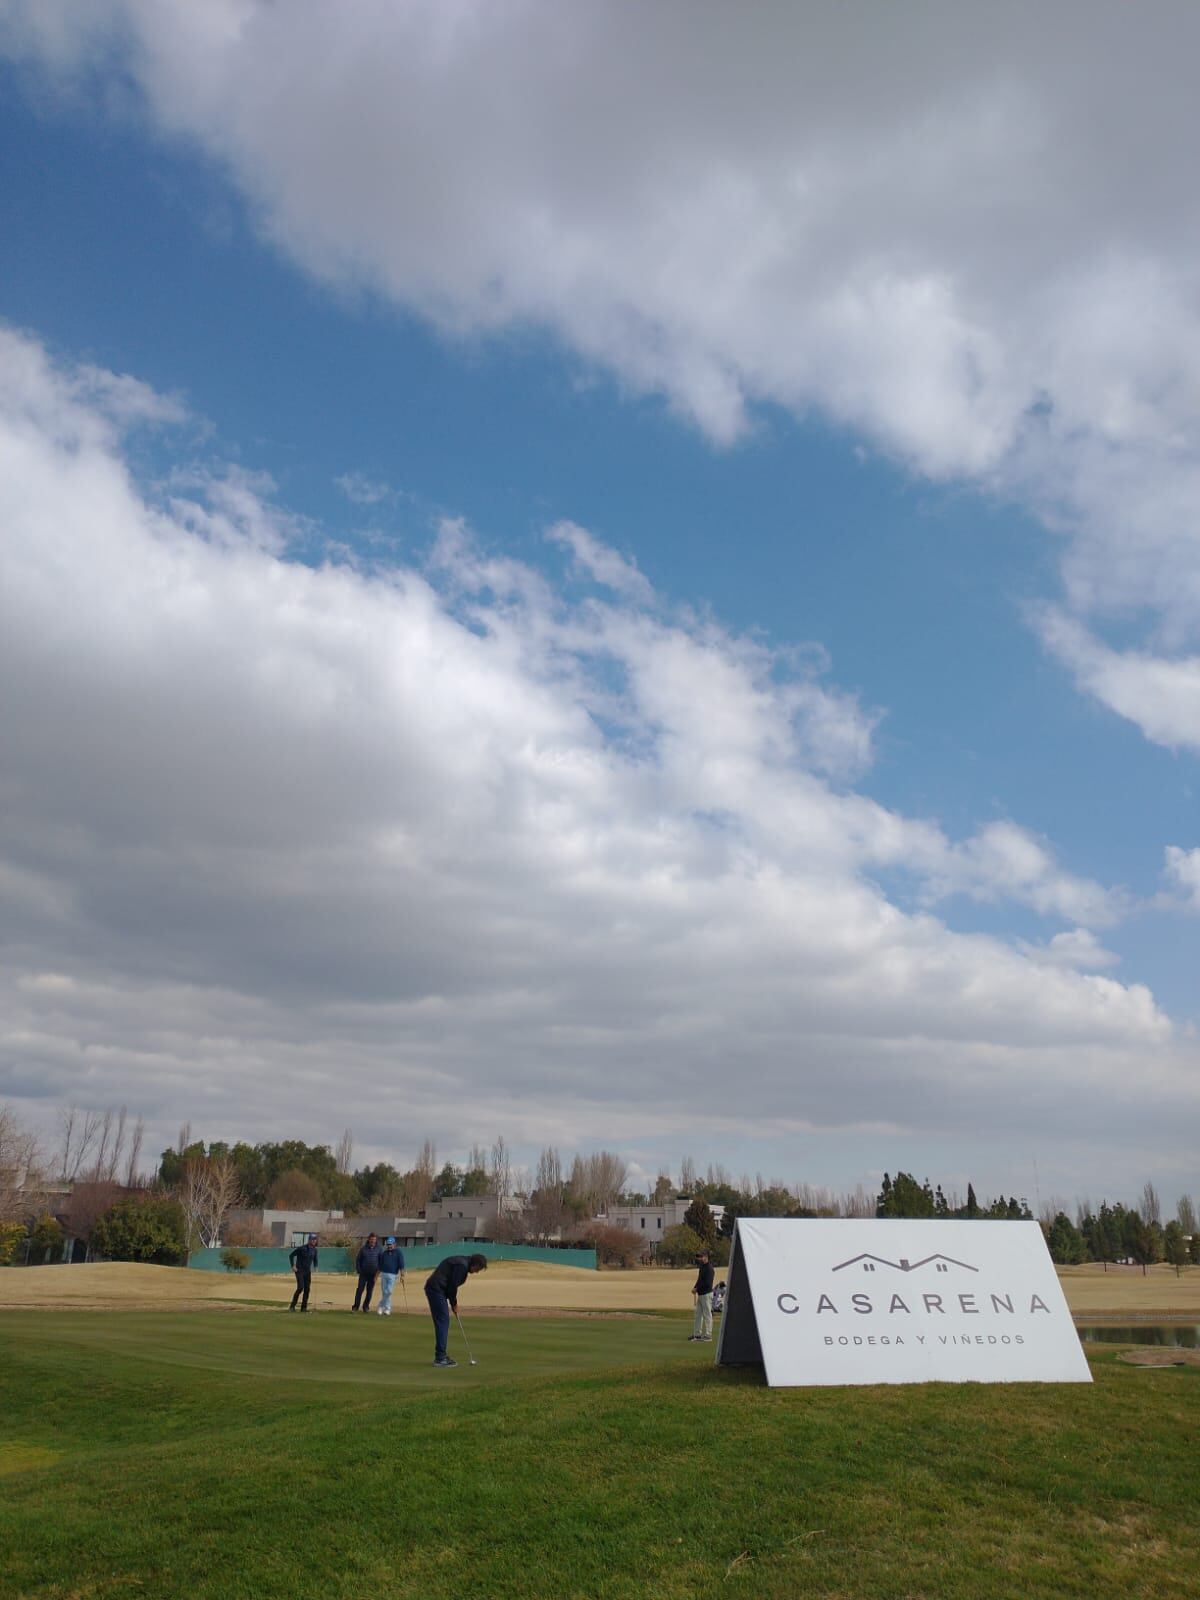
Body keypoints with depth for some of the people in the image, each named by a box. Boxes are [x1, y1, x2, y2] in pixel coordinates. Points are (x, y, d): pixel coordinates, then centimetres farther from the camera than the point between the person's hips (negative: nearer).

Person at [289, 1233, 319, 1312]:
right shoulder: (301, 1248, -14)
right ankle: (292, 1306, -4)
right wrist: (293, 1266, -13)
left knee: (307, 1289, 2)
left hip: (308, 1272, 6)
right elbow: (291, 1255, -8)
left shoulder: (314, 1250, 4)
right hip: (299, 1270, -6)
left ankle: (304, 1307, 11)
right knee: (300, 1287, -17)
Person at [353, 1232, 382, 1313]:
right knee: (360, 1289, -4)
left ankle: (366, 1306, 16)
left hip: (373, 1274, 1)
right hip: (363, 1273, -1)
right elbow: (357, 1259, 5)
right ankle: (356, 1306, 4)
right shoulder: (364, 1248, 0)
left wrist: (378, 1271, -4)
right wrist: (358, 1270, -2)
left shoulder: (378, 1249, 1)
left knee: (370, 1291, 5)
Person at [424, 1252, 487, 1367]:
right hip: (436, 1289, -10)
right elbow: (452, 1285, -15)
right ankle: (440, 1358, -4)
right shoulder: (462, 1265, -15)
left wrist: (453, 1303, 13)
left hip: (433, 1288, 10)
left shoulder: (462, 1262, 16)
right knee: (442, 1322, -7)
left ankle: (440, 1356, 18)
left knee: (442, 1322, 13)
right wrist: (454, 1303, -1)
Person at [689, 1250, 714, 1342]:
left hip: (706, 1294, -10)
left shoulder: (709, 1268, -16)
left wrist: (696, 1288, -14)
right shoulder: (702, 1267, 13)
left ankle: (708, 1336, 1)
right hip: (700, 1294, 10)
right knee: (698, 1314, 12)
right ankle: (697, 1335, 19)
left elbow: (707, 1283, -21)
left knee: (707, 1315, -3)